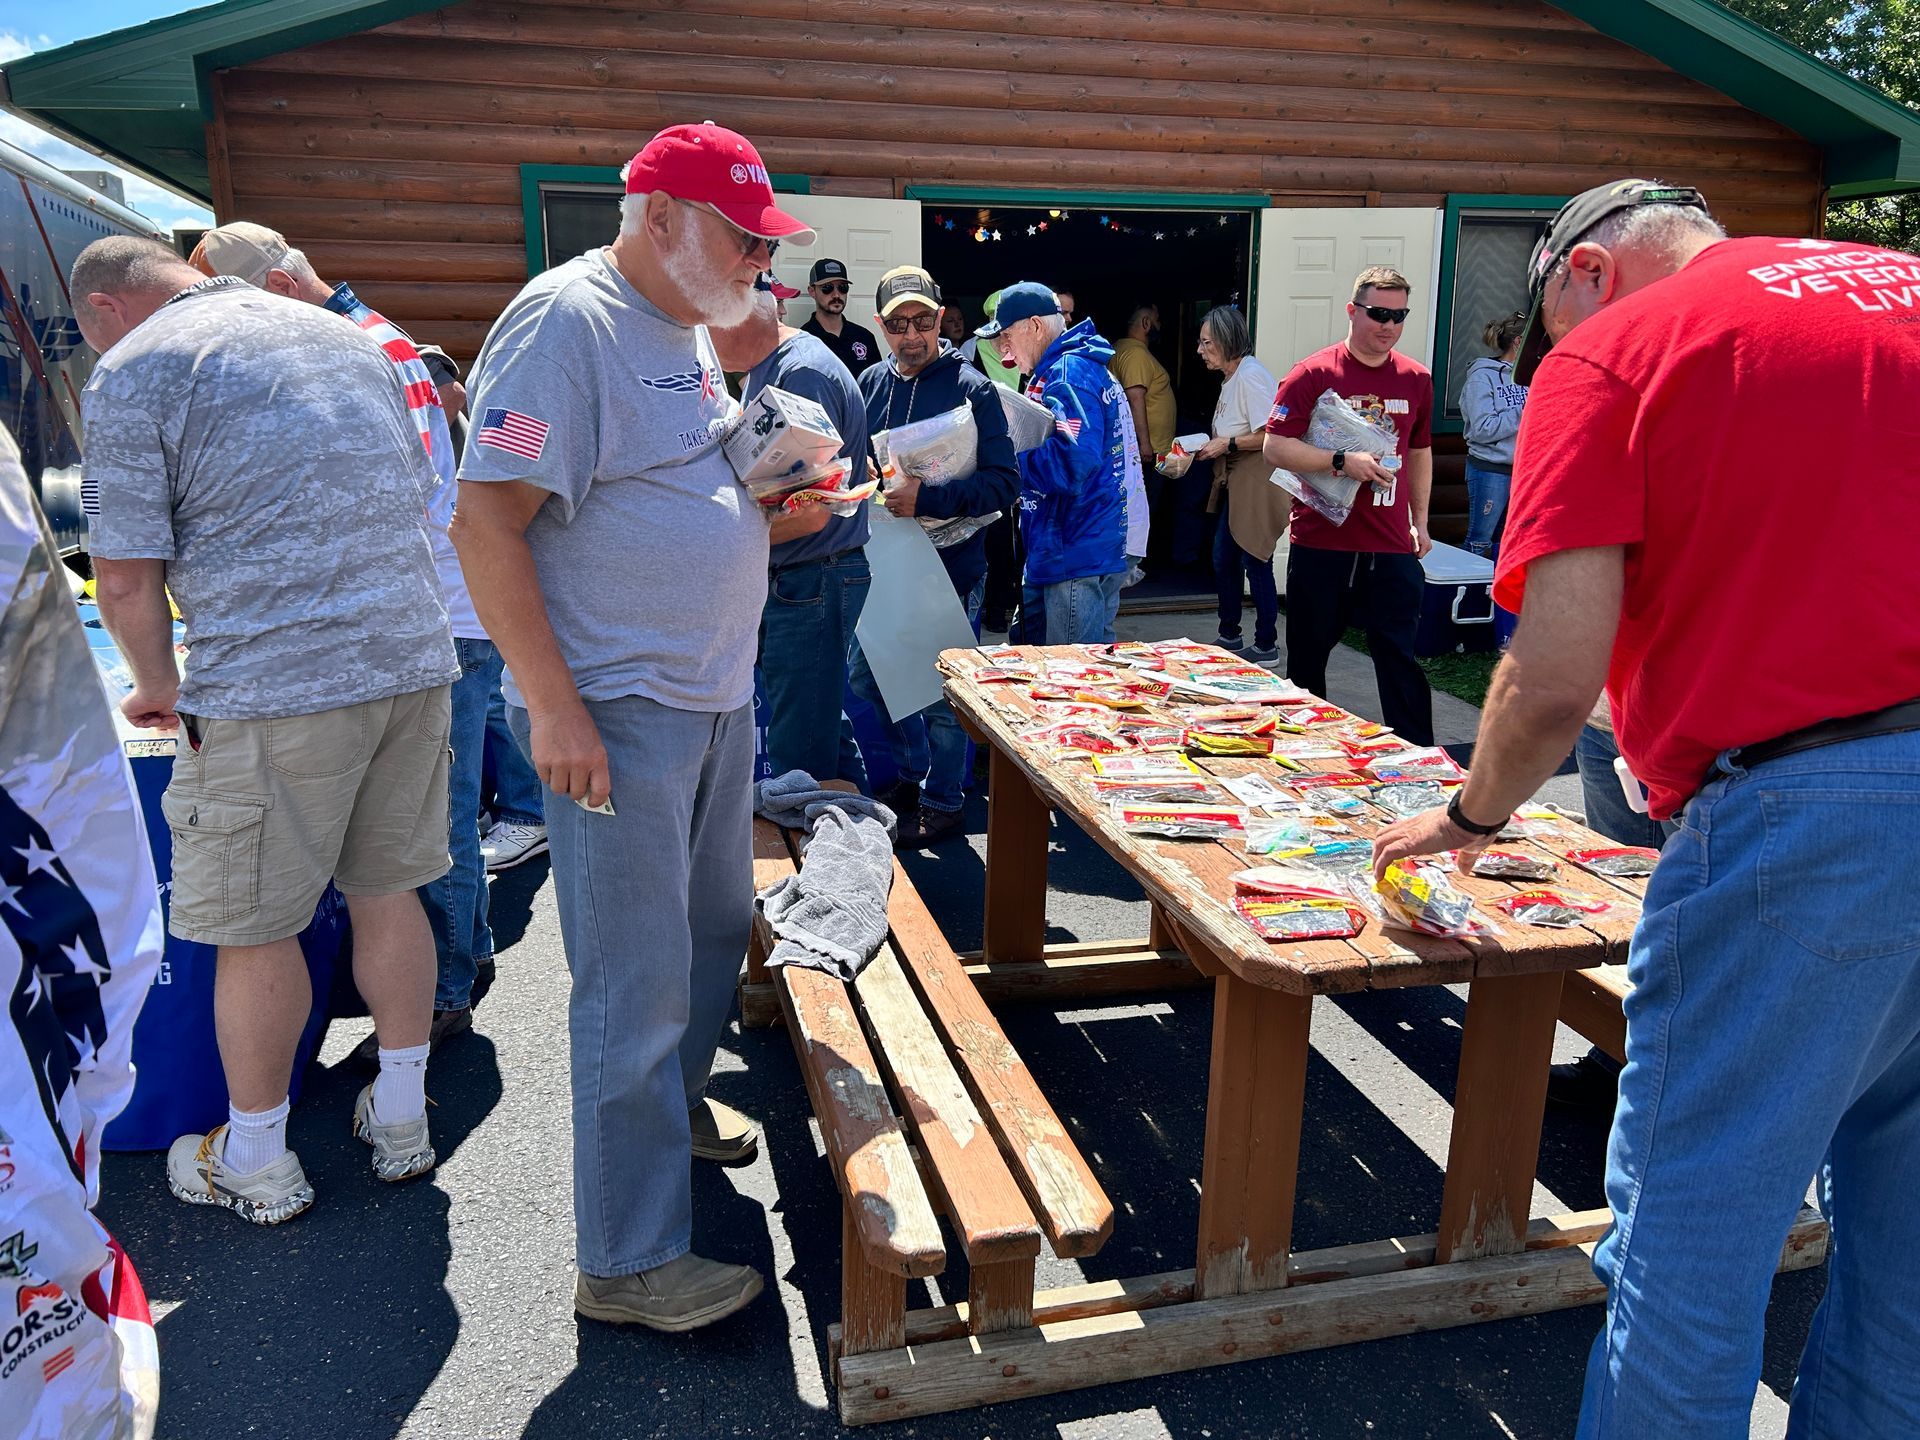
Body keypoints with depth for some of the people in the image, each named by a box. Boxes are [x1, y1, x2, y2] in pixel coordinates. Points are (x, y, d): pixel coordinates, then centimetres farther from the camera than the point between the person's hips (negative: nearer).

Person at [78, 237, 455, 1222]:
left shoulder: (132, 371, -2)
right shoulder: (344, 335, 17)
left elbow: (128, 577, -7)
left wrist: (159, 688, 10)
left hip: (271, 690, -6)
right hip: (414, 660, 6)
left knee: (255, 928, 8)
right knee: (388, 892, 17)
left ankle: (256, 1163, 25)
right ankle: (400, 1120, 30)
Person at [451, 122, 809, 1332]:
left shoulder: (690, 330, 14)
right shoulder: (568, 321, -15)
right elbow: (486, 522, -21)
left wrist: (771, 492, 5)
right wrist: (555, 708, -24)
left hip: (716, 692, 9)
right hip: (618, 710, -9)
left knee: (717, 924, 21)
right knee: (636, 980, -2)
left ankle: (673, 1096, 45)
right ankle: (630, 1261, 12)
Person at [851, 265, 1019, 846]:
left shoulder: (971, 389, -12)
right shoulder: (870, 384, 6)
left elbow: (1003, 483, -18)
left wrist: (926, 498, -26)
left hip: (950, 564, -6)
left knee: (942, 693, 4)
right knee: (867, 676, 16)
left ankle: (942, 804, 23)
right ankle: (913, 773, 38)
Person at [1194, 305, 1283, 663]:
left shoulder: (1251, 376, -16)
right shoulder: (1230, 379, 15)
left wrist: (1227, 444, -16)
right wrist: (1208, 446, 7)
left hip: (1259, 482, -10)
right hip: (1236, 482, 10)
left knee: (1255, 562, -3)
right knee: (1223, 559, 14)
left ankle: (1266, 646, 8)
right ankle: (1229, 636, 27)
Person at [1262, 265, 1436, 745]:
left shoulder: (1416, 379, 9)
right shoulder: (1313, 374, -4)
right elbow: (1275, 447, -10)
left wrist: (1420, 521, 19)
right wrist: (1343, 461, -20)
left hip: (1392, 548, 2)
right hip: (1320, 544, -2)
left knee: (1400, 661, 0)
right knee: (1306, 662, 10)